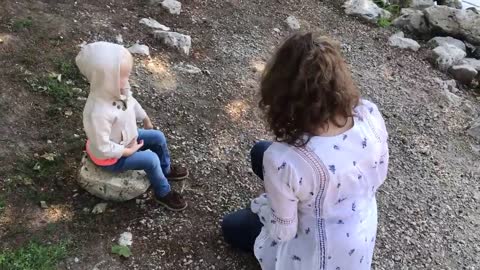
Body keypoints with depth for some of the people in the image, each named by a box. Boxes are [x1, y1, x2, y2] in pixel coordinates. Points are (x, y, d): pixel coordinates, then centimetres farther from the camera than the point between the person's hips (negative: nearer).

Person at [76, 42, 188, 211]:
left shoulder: (117, 89, -19)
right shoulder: (98, 113, -44)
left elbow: (132, 104, 4)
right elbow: (102, 148, -34)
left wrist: (146, 121, 17)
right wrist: (128, 151, -22)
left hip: (127, 137, 9)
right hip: (110, 157, -8)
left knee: (158, 137, 9)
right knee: (151, 159, -16)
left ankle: (166, 170, 36)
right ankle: (163, 193, 12)